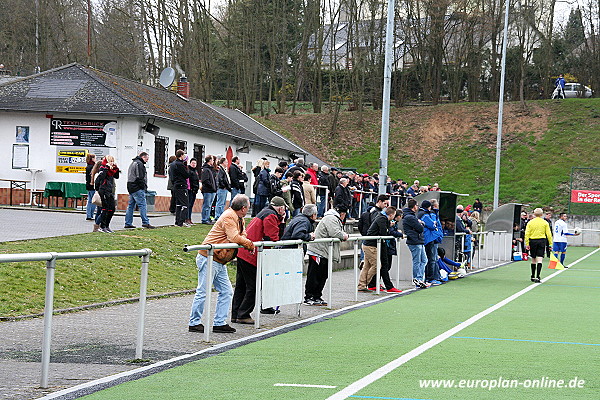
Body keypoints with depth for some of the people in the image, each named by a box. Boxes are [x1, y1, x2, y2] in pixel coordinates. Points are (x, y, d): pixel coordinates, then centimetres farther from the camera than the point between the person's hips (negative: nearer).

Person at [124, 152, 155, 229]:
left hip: (131, 188, 10)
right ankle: (145, 222, -14)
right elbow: (140, 177, -18)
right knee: (142, 205, -10)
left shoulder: (133, 163, 22)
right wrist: (144, 187, -11)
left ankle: (128, 223, 12)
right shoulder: (139, 164, -10)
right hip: (137, 188, -10)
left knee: (131, 205, 11)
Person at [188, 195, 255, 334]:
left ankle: (219, 323, 13)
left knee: (226, 292, 9)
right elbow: (234, 238, -25)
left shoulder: (239, 219, 15)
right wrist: (249, 244, -12)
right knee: (203, 291, -4)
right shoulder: (229, 217, -16)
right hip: (209, 259, -10)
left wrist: (247, 244, -8)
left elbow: (242, 236, 15)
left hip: (220, 263, 10)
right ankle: (194, 323, 3)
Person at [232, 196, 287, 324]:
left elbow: (277, 235, 20)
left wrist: (281, 221, 11)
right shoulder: (271, 216, -9)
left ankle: (235, 314, 18)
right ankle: (243, 315, -3)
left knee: (241, 285, 13)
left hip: (243, 253, 10)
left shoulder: (265, 212, 23)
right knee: (252, 286, -4)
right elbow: (273, 238, -15)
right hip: (251, 255, -10)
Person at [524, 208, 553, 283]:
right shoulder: (545, 223, 0)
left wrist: (527, 244, 1)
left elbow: (527, 234, -1)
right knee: (539, 259, -5)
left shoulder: (530, 222, 2)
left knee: (533, 260, 12)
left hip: (532, 241, 1)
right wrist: (550, 243, 4)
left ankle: (533, 277, 22)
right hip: (542, 241, -1)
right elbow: (549, 234, -1)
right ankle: (537, 277, -15)